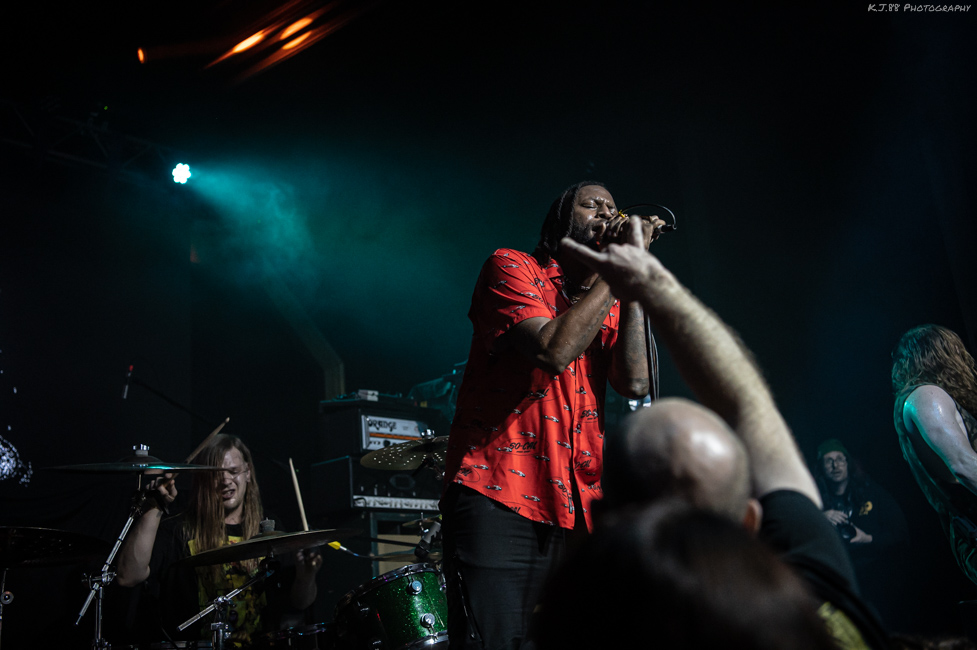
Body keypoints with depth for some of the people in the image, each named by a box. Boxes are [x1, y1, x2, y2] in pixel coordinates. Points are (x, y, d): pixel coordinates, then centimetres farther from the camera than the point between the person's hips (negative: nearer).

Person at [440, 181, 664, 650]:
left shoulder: (608, 306, 18)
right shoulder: (512, 268, 2)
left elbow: (635, 382, -2)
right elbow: (554, 350, -16)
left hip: (574, 509, 6)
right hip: (497, 499, -6)